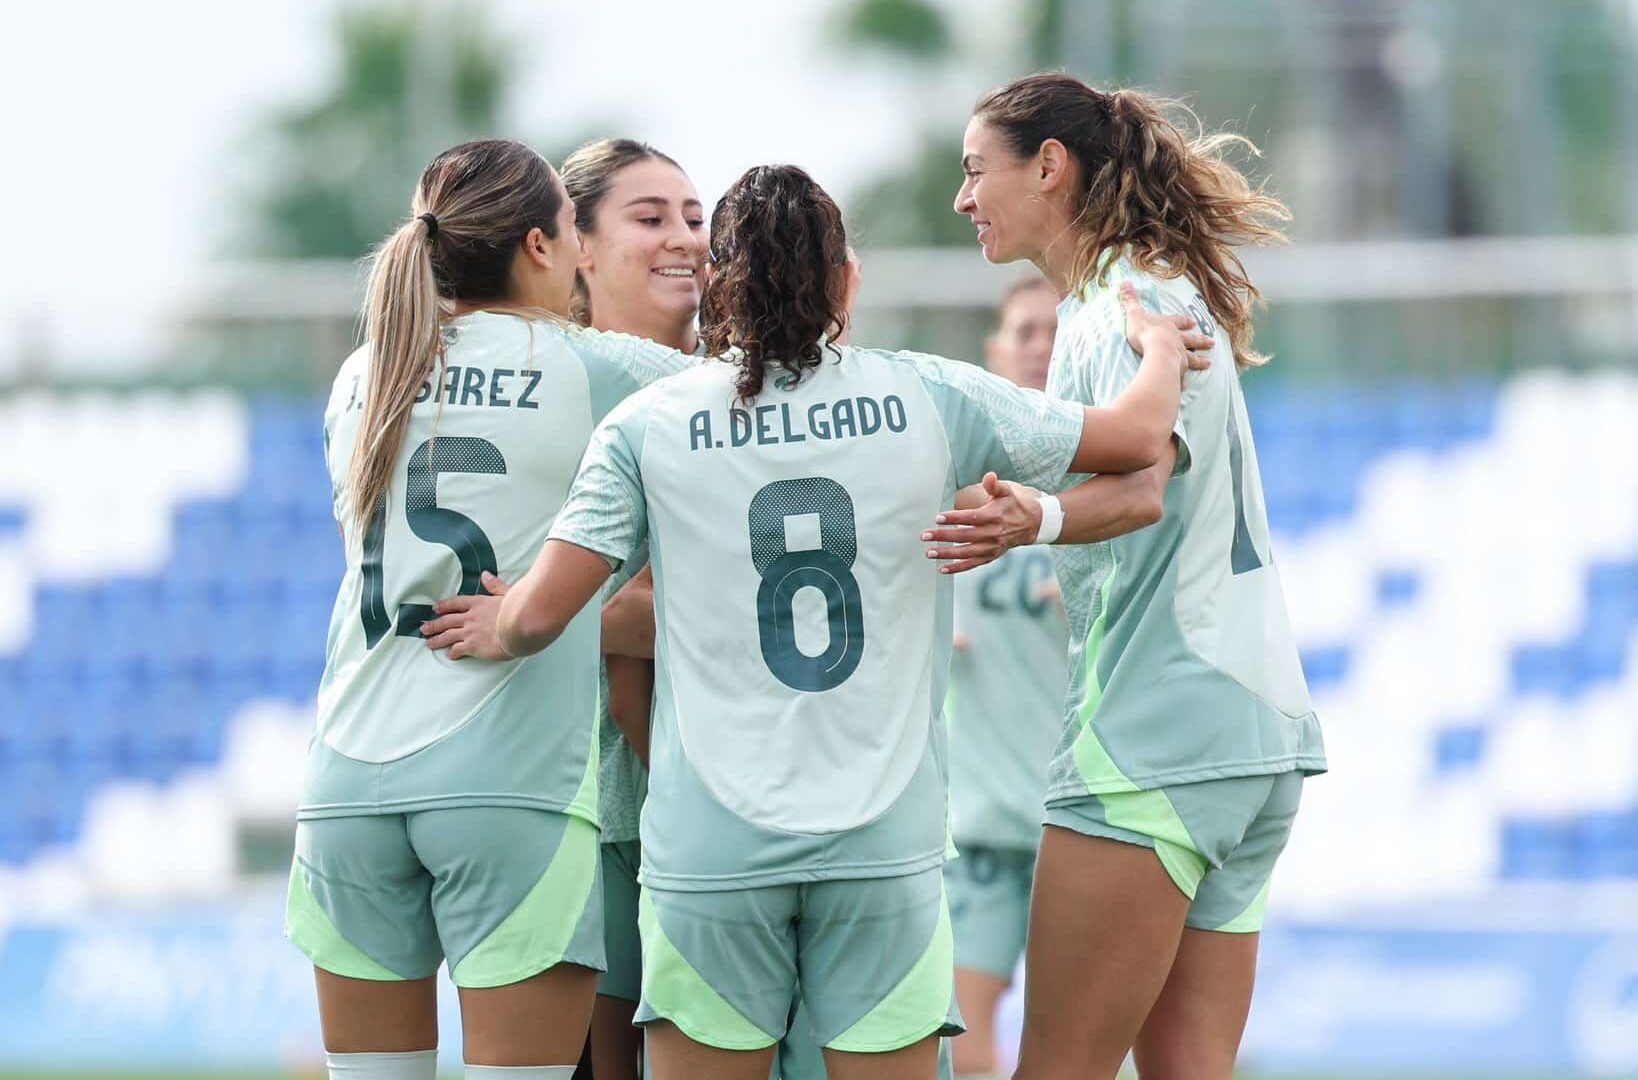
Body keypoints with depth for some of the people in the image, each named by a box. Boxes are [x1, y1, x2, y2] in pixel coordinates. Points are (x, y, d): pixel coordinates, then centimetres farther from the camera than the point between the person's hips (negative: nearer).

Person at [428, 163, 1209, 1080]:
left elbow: (538, 614, -3)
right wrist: (1163, 347, 34)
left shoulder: (649, 426, -1)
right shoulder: (930, 400, 1)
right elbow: (1140, 436, 12)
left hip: (709, 854, 0)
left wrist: (485, 635, 21)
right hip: (886, 843, 1)